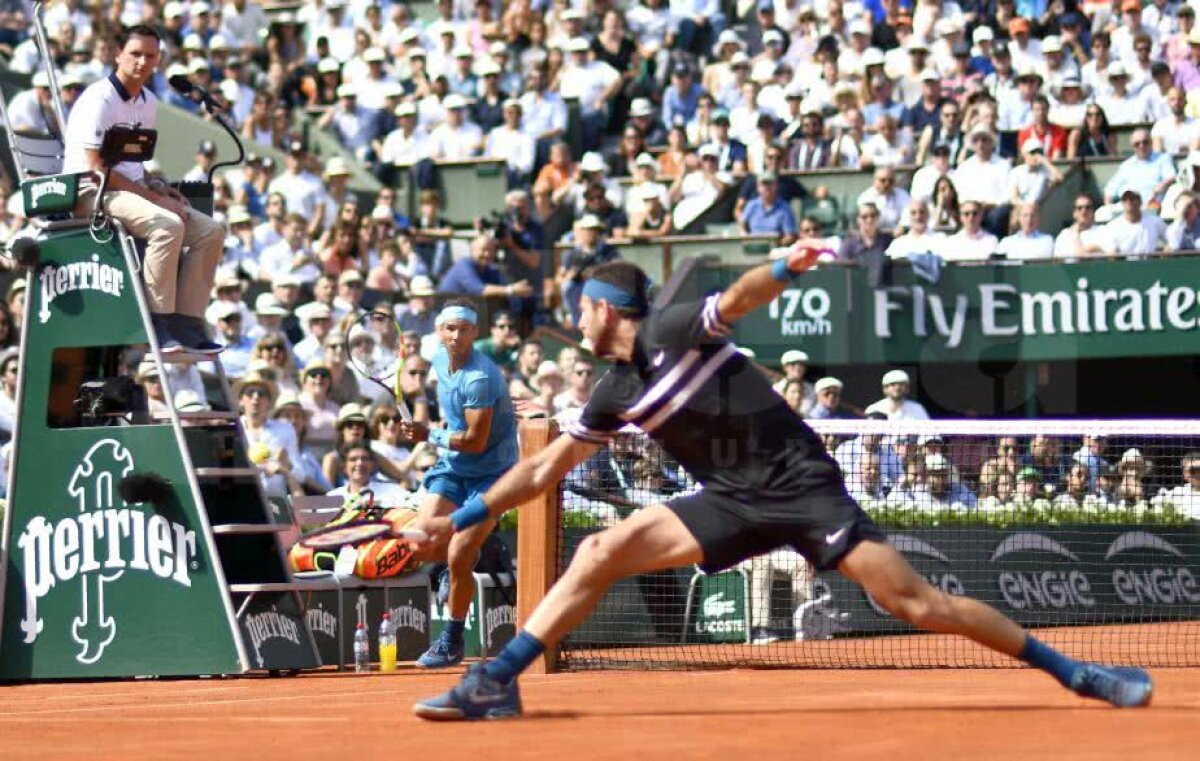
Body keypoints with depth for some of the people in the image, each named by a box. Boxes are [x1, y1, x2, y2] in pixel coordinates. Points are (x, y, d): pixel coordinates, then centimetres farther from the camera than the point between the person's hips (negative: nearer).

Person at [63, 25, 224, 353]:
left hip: (133, 190, 9)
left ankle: (187, 326, -9)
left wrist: (159, 188, 2)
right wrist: (153, 197, -18)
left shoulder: (148, 103, 14)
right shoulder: (99, 100, -13)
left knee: (211, 231, -5)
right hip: (93, 193, -9)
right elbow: (96, 169, -18)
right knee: (167, 226, -33)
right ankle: (159, 326, -31)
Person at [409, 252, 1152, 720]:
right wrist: (465, 516, 17)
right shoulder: (616, 394, 12)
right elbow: (546, 469, 20)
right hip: (736, 503, 6)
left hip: (803, 487, -6)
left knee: (917, 602, -14)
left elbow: (734, 302, -26)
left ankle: (1072, 671, -8)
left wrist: (784, 270, -46)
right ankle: (495, 683, -4)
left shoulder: (672, 332, -7)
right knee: (601, 553, -6)